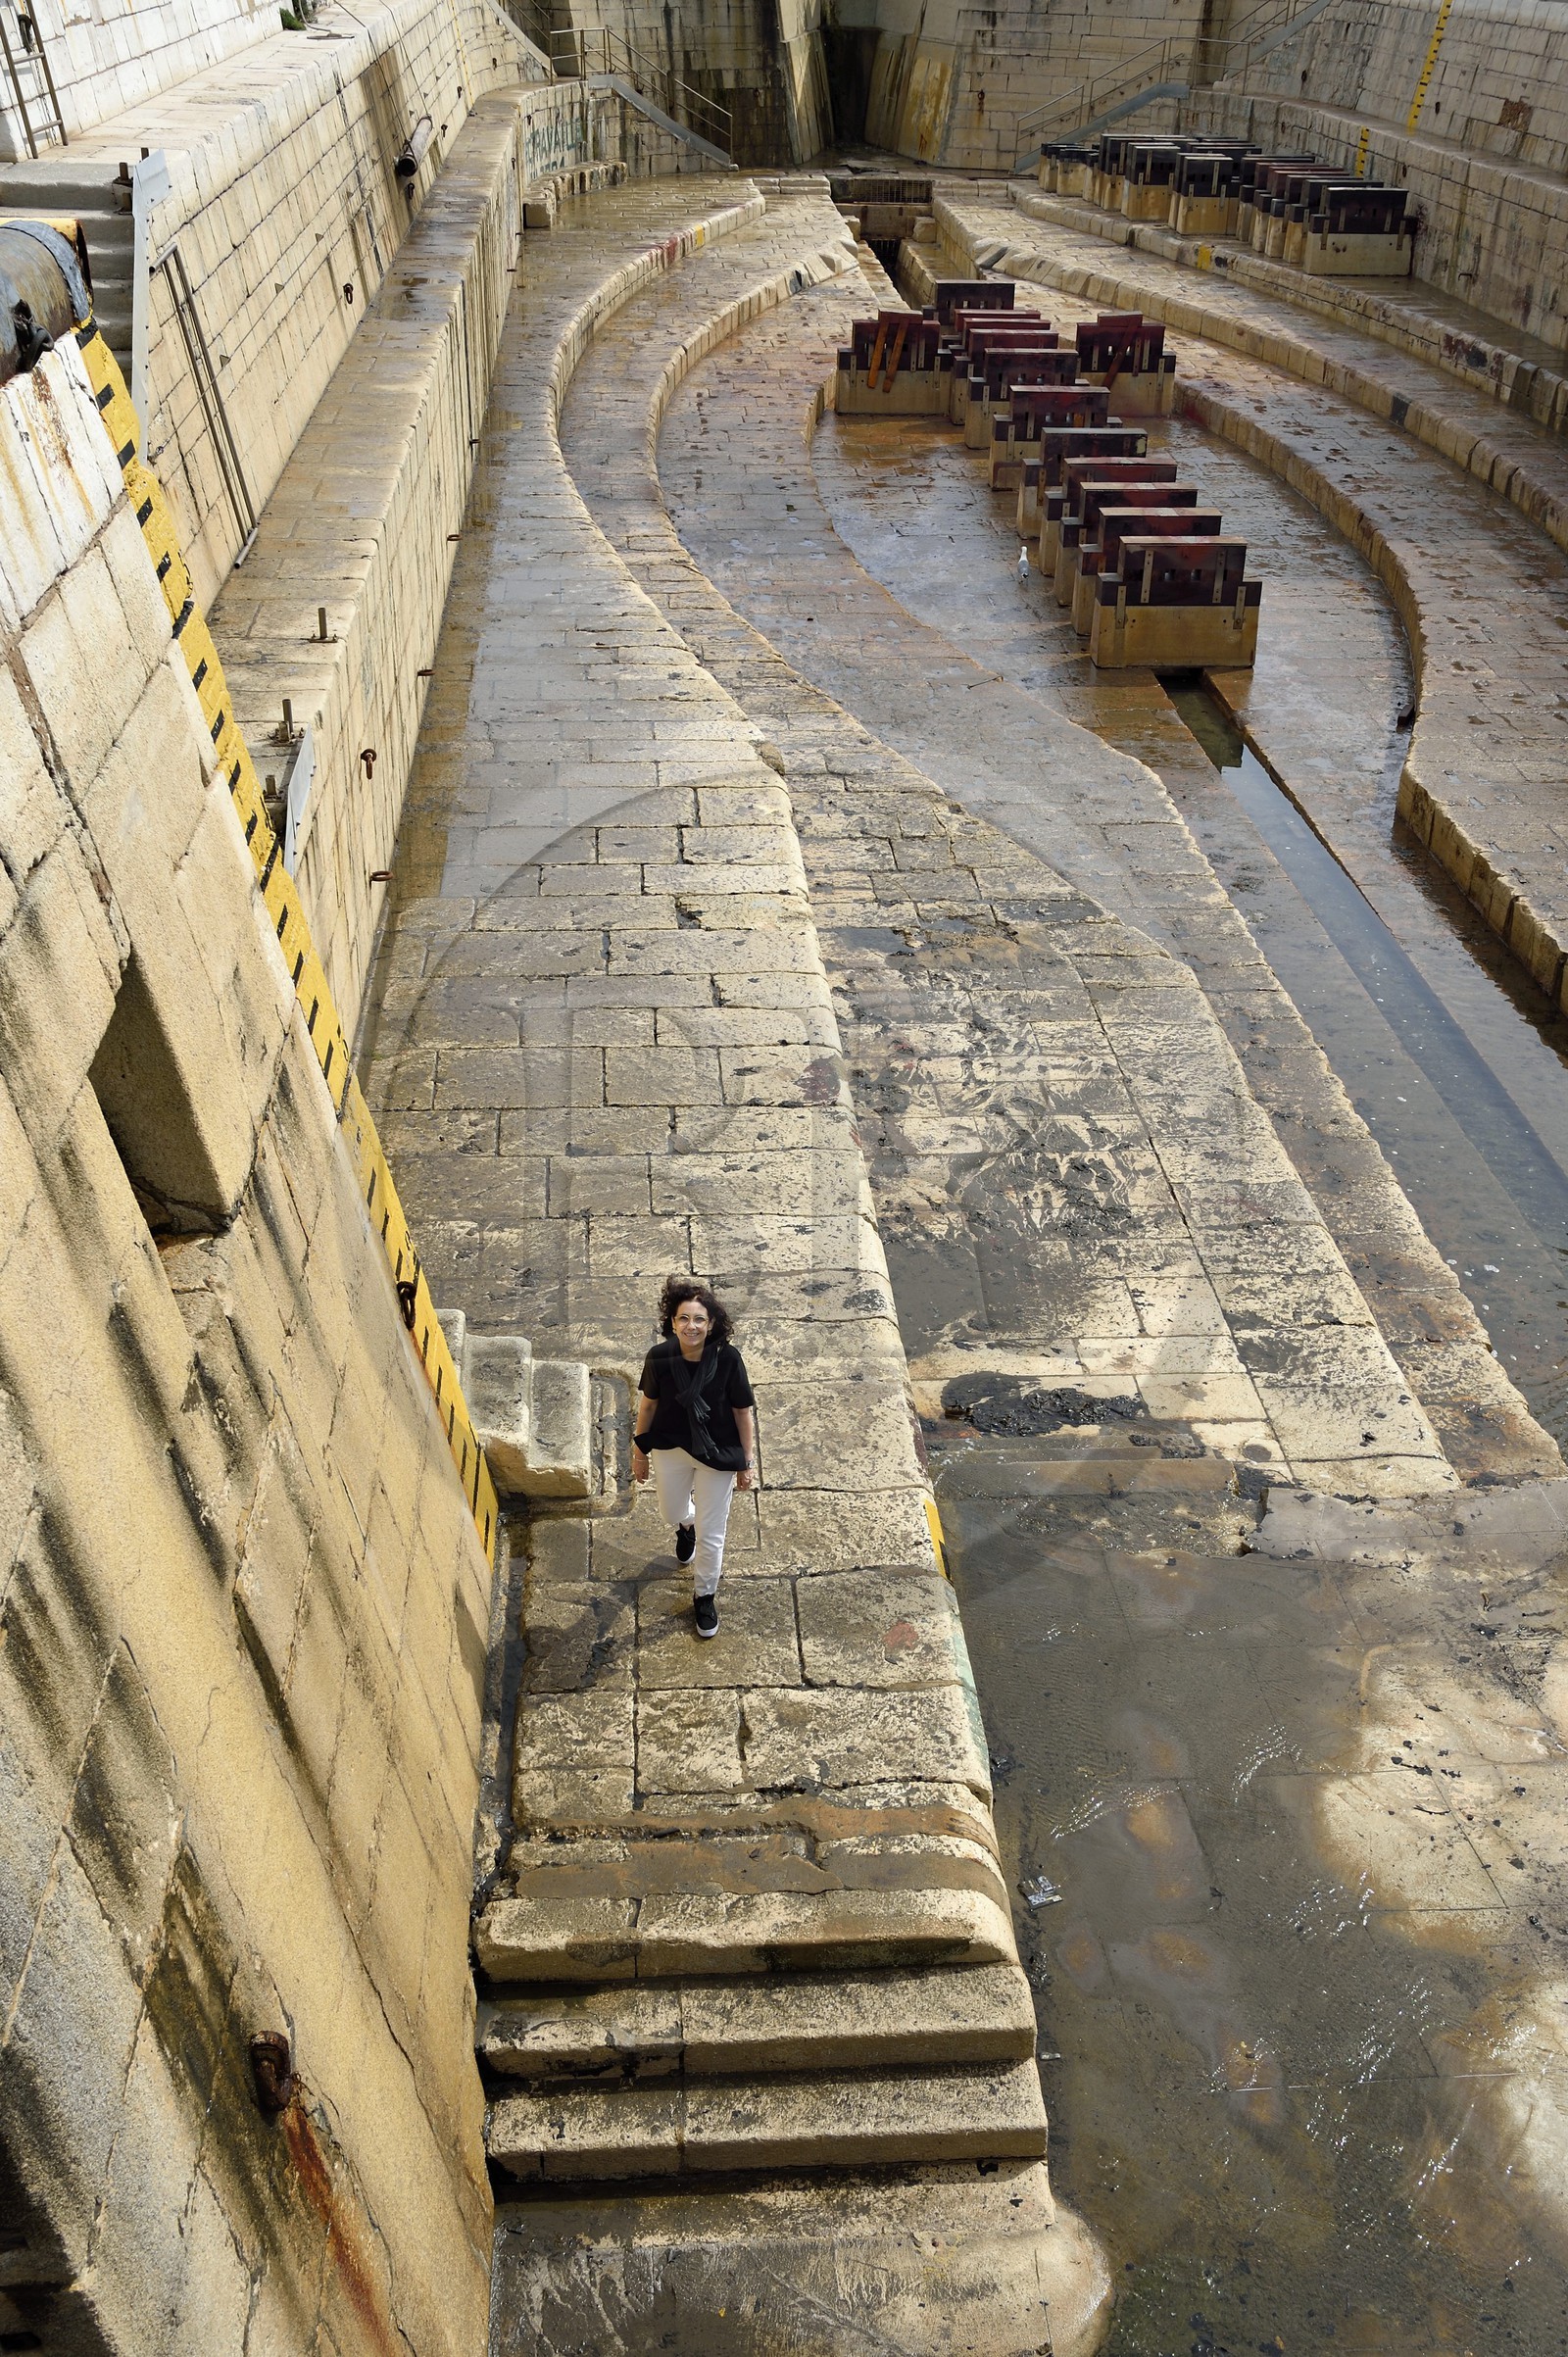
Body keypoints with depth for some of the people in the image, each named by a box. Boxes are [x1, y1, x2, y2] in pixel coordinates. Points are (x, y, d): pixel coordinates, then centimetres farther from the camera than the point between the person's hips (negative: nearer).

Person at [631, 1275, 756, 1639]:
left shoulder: (728, 1358, -25)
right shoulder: (660, 1357, -21)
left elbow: (744, 1411, -13)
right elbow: (648, 1404, -4)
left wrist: (747, 1462, -6)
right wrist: (639, 1451, 5)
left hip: (717, 1454, -2)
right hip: (670, 1448, 2)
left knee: (710, 1535, 10)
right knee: (671, 1512, 27)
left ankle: (705, 1596, 39)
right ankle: (687, 1524, 66)